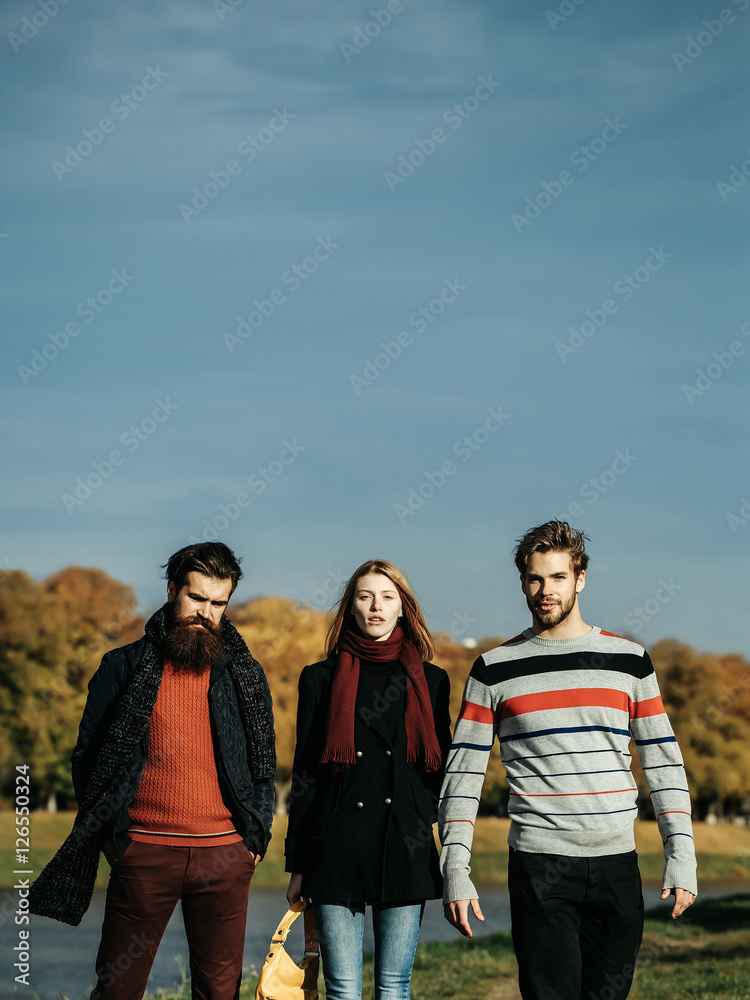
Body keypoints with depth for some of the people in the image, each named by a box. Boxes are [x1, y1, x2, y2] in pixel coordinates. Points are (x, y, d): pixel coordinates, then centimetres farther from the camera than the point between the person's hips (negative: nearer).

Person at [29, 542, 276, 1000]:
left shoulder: (244, 674, 10)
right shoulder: (125, 667, 5)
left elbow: (263, 764, 15)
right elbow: (88, 755, 8)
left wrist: (255, 839, 6)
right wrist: (107, 836, 2)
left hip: (224, 856, 1)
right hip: (144, 851, -1)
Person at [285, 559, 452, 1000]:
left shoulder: (431, 681, 10)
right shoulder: (321, 679, 8)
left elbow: (444, 770, 13)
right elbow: (305, 776, 7)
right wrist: (297, 865, 4)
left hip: (407, 847, 1)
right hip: (337, 845, -1)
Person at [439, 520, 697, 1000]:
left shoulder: (629, 660, 8)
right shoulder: (496, 669, 4)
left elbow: (664, 762, 9)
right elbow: (463, 774, 4)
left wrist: (681, 856, 0)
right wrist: (456, 872, -4)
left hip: (617, 864, 2)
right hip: (539, 867, -2)